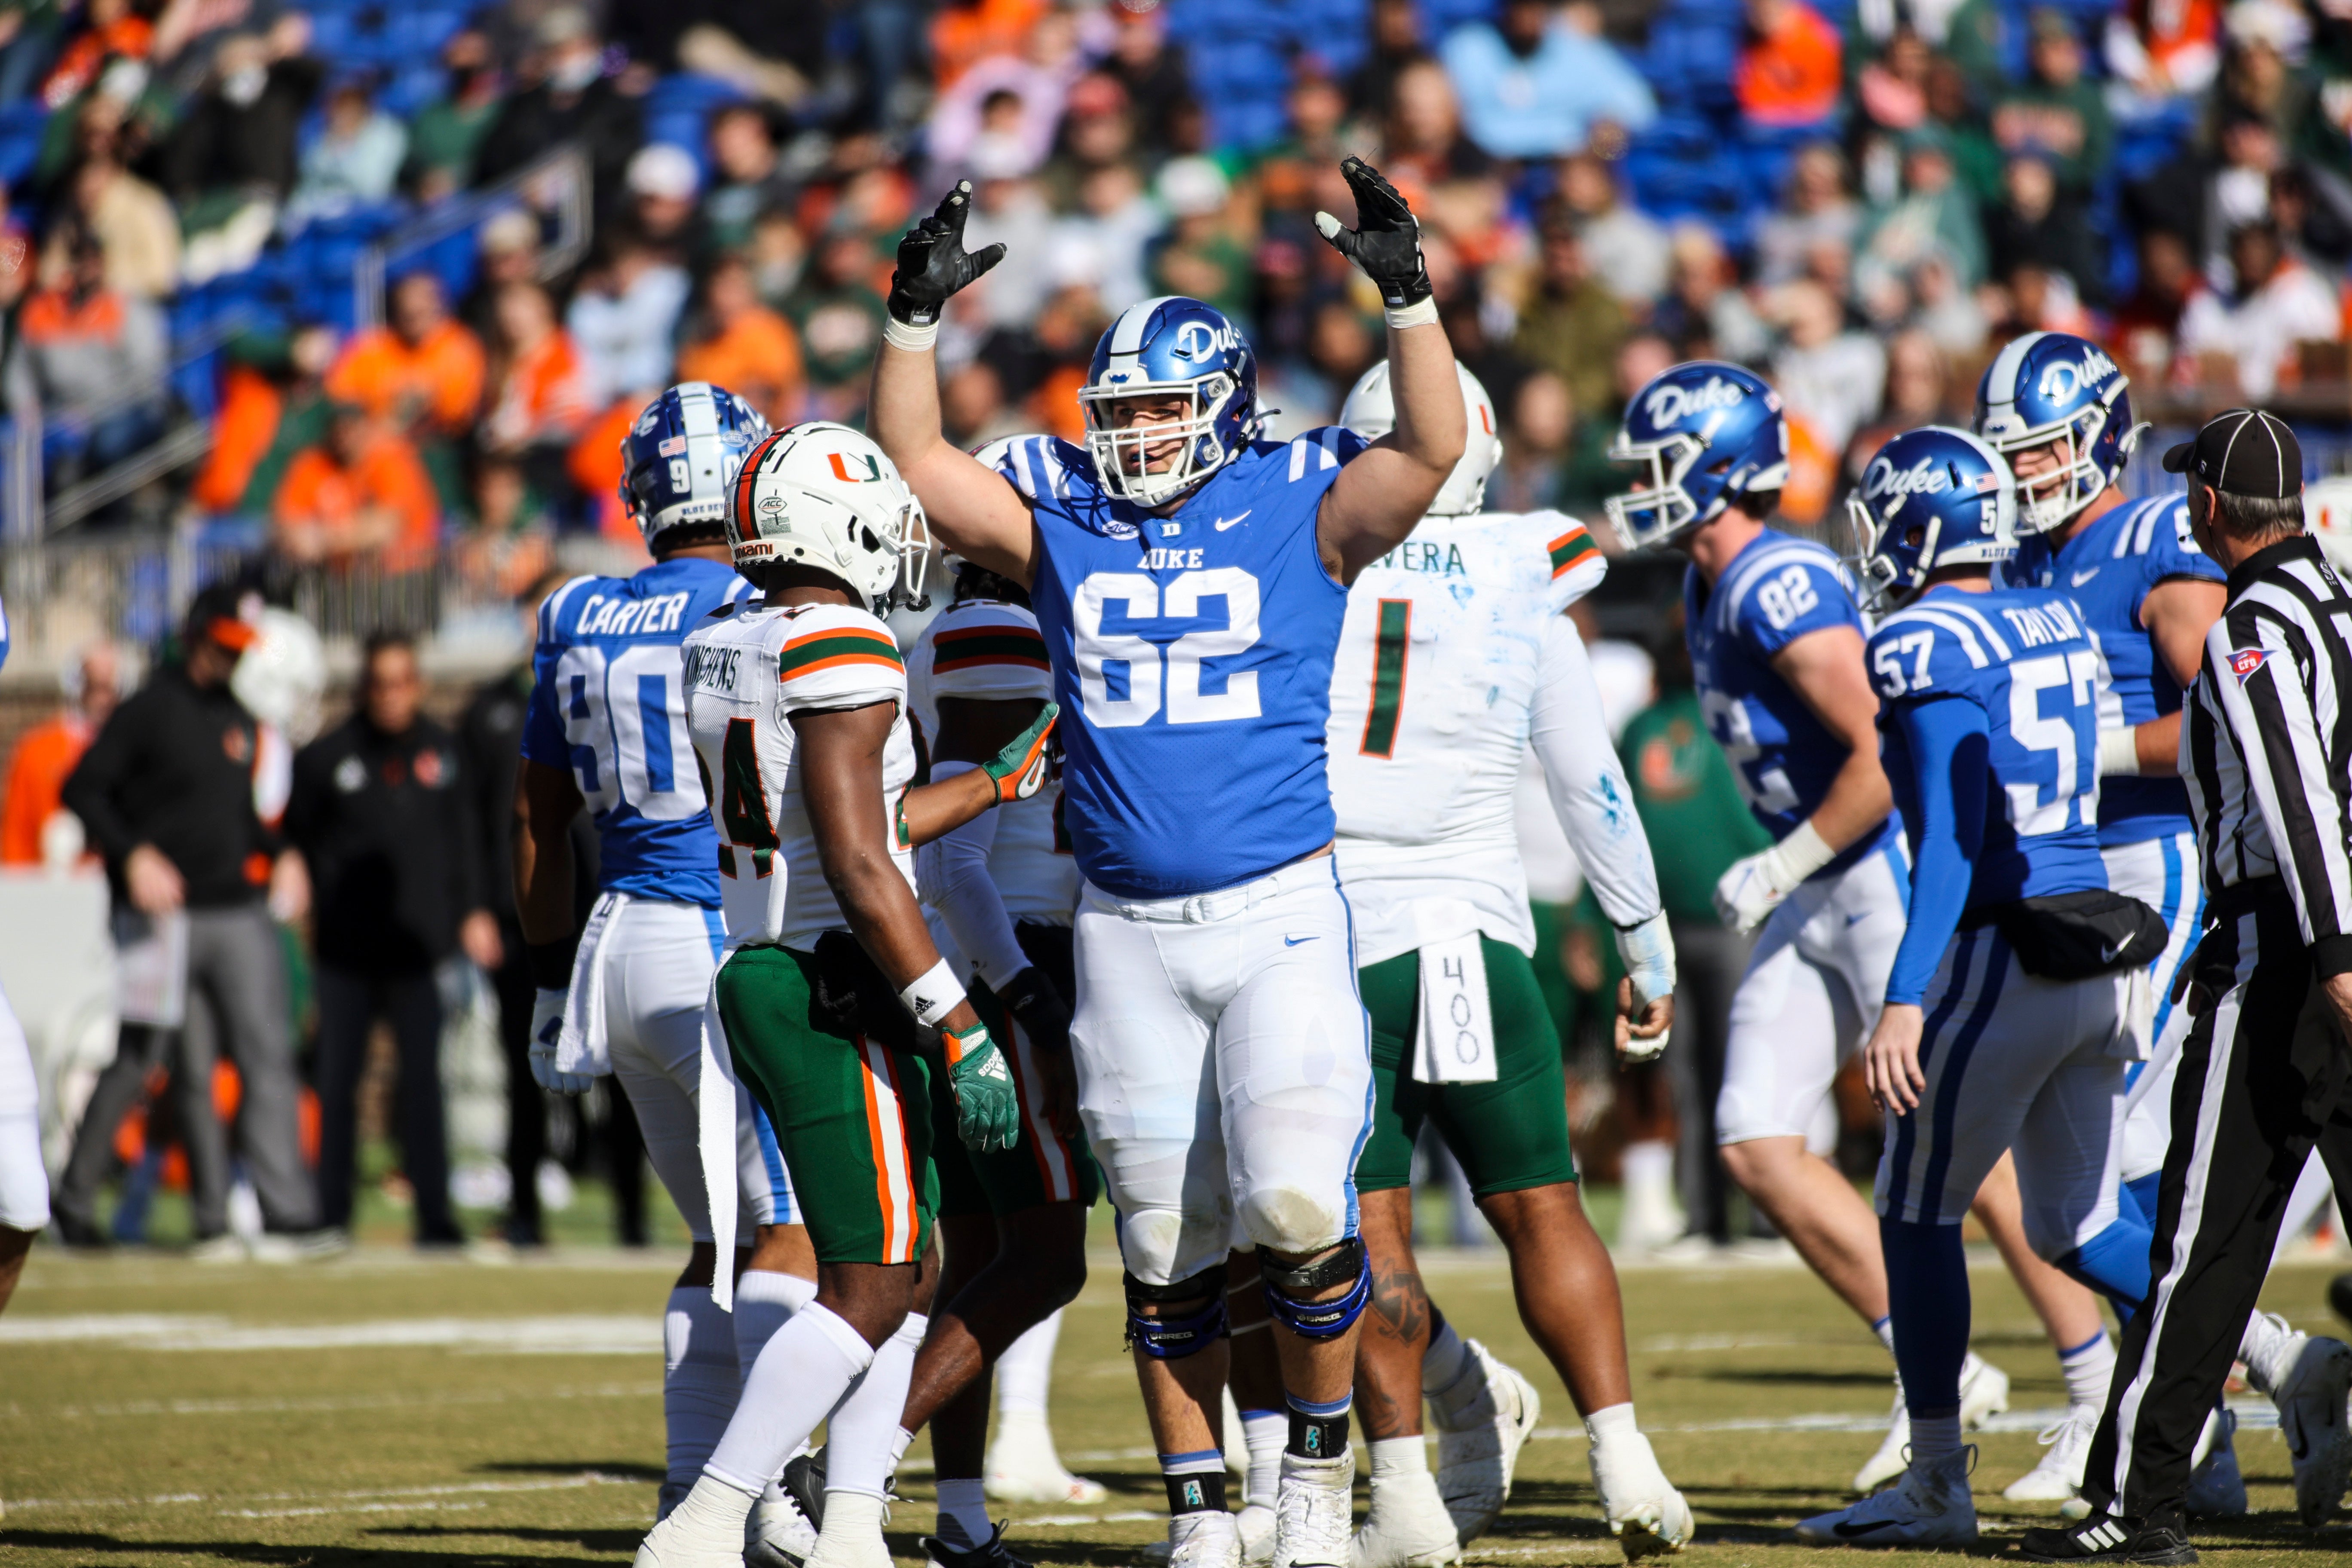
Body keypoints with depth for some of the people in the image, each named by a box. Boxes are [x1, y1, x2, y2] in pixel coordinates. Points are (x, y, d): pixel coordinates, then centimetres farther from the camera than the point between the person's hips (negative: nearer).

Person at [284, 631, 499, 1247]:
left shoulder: (441, 751, 8)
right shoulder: (326, 757, -1)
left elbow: (462, 840, 14)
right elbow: (295, 839, 4)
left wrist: (470, 913, 8)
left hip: (417, 947, 1)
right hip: (345, 949, -1)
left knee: (423, 1081, -3)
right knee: (337, 1083, 3)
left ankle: (435, 1214, -2)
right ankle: (332, 1214, 11)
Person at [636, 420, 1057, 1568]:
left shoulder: (724, 649, 12)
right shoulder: (842, 653, -16)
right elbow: (861, 870, -21)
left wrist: (1002, 781, 29)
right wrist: (963, 1034, -19)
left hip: (757, 982, 9)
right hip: (837, 996, -9)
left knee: (908, 1278, 15)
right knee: (871, 1292, -6)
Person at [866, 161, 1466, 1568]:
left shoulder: (1299, 508, 0)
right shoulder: (1062, 519, 7)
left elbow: (1434, 450, -13)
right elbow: (914, 468, 3)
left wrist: (1408, 295, -23)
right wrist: (917, 318, -7)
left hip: (1281, 912, -3)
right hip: (1126, 928, 3)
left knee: (1297, 1202, -16)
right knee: (1166, 1243, 8)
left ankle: (1322, 1454, 7)